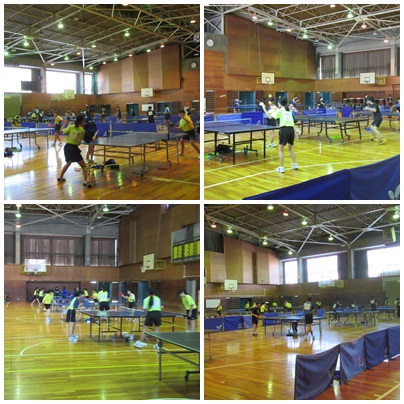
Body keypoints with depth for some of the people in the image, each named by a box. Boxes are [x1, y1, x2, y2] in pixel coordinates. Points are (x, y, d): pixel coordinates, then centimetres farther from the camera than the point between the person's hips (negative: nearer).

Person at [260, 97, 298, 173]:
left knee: (280, 150, 2)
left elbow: (270, 117, 0)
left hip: (284, 130, -5)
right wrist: (275, 111, 38)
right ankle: (295, 165, 20)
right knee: (290, 148, 22)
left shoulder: (280, 110, 2)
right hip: (291, 129, 5)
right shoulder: (289, 111, 18)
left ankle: (281, 167, -4)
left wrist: (264, 108, 8)